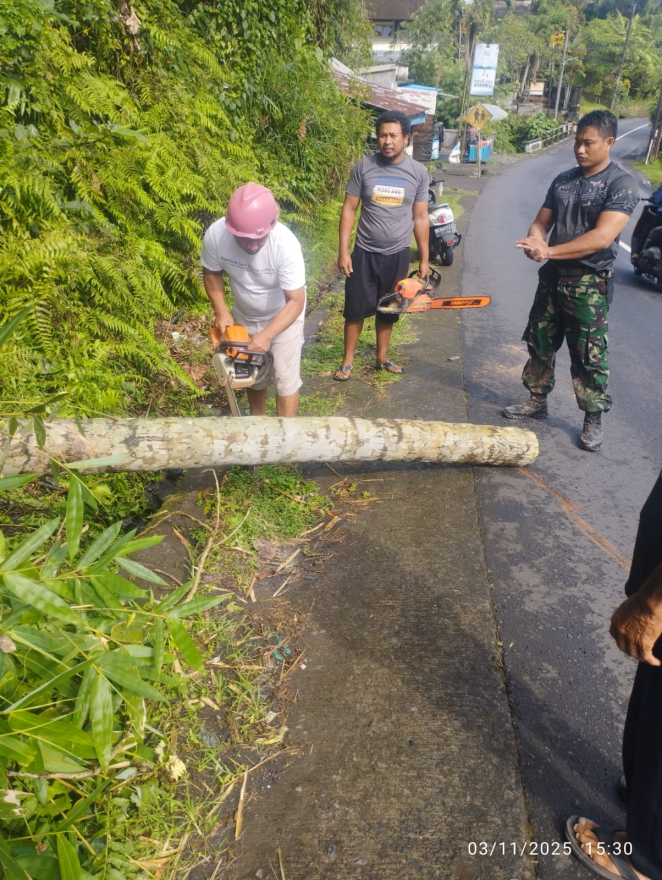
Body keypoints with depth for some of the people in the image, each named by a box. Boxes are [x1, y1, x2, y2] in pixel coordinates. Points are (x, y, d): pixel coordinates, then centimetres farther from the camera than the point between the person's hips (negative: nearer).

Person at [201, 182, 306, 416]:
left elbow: (296, 302, -31)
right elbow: (211, 273, -6)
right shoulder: (215, 235, -27)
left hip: (285, 316, -3)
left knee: (285, 380, -1)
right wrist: (221, 311, -18)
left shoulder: (286, 244, -35)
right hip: (244, 316, 4)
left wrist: (267, 335, -41)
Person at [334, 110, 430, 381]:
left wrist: (424, 259, 4)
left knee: (388, 310, 13)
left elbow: (420, 218, 3)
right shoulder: (363, 166, -6)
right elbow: (349, 210, -3)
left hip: (397, 255, 1)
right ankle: (347, 361, 18)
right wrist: (343, 251, -9)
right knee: (356, 309, 5)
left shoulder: (418, 172, -2)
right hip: (365, 253, -1)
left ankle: (382, 357, 30)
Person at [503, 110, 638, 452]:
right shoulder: (563, 180, 8)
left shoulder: (621, 184, -11)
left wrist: (550, 251, -26)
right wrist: (535, 241, -16)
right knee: (540, 342, 13)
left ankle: (593, 418, 12)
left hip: (590, 283, -6)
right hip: (553, 276, 6)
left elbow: (602, 237, -22)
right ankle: (537, 400, 29)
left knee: (588, 354, -1)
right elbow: (542, 222, 8)